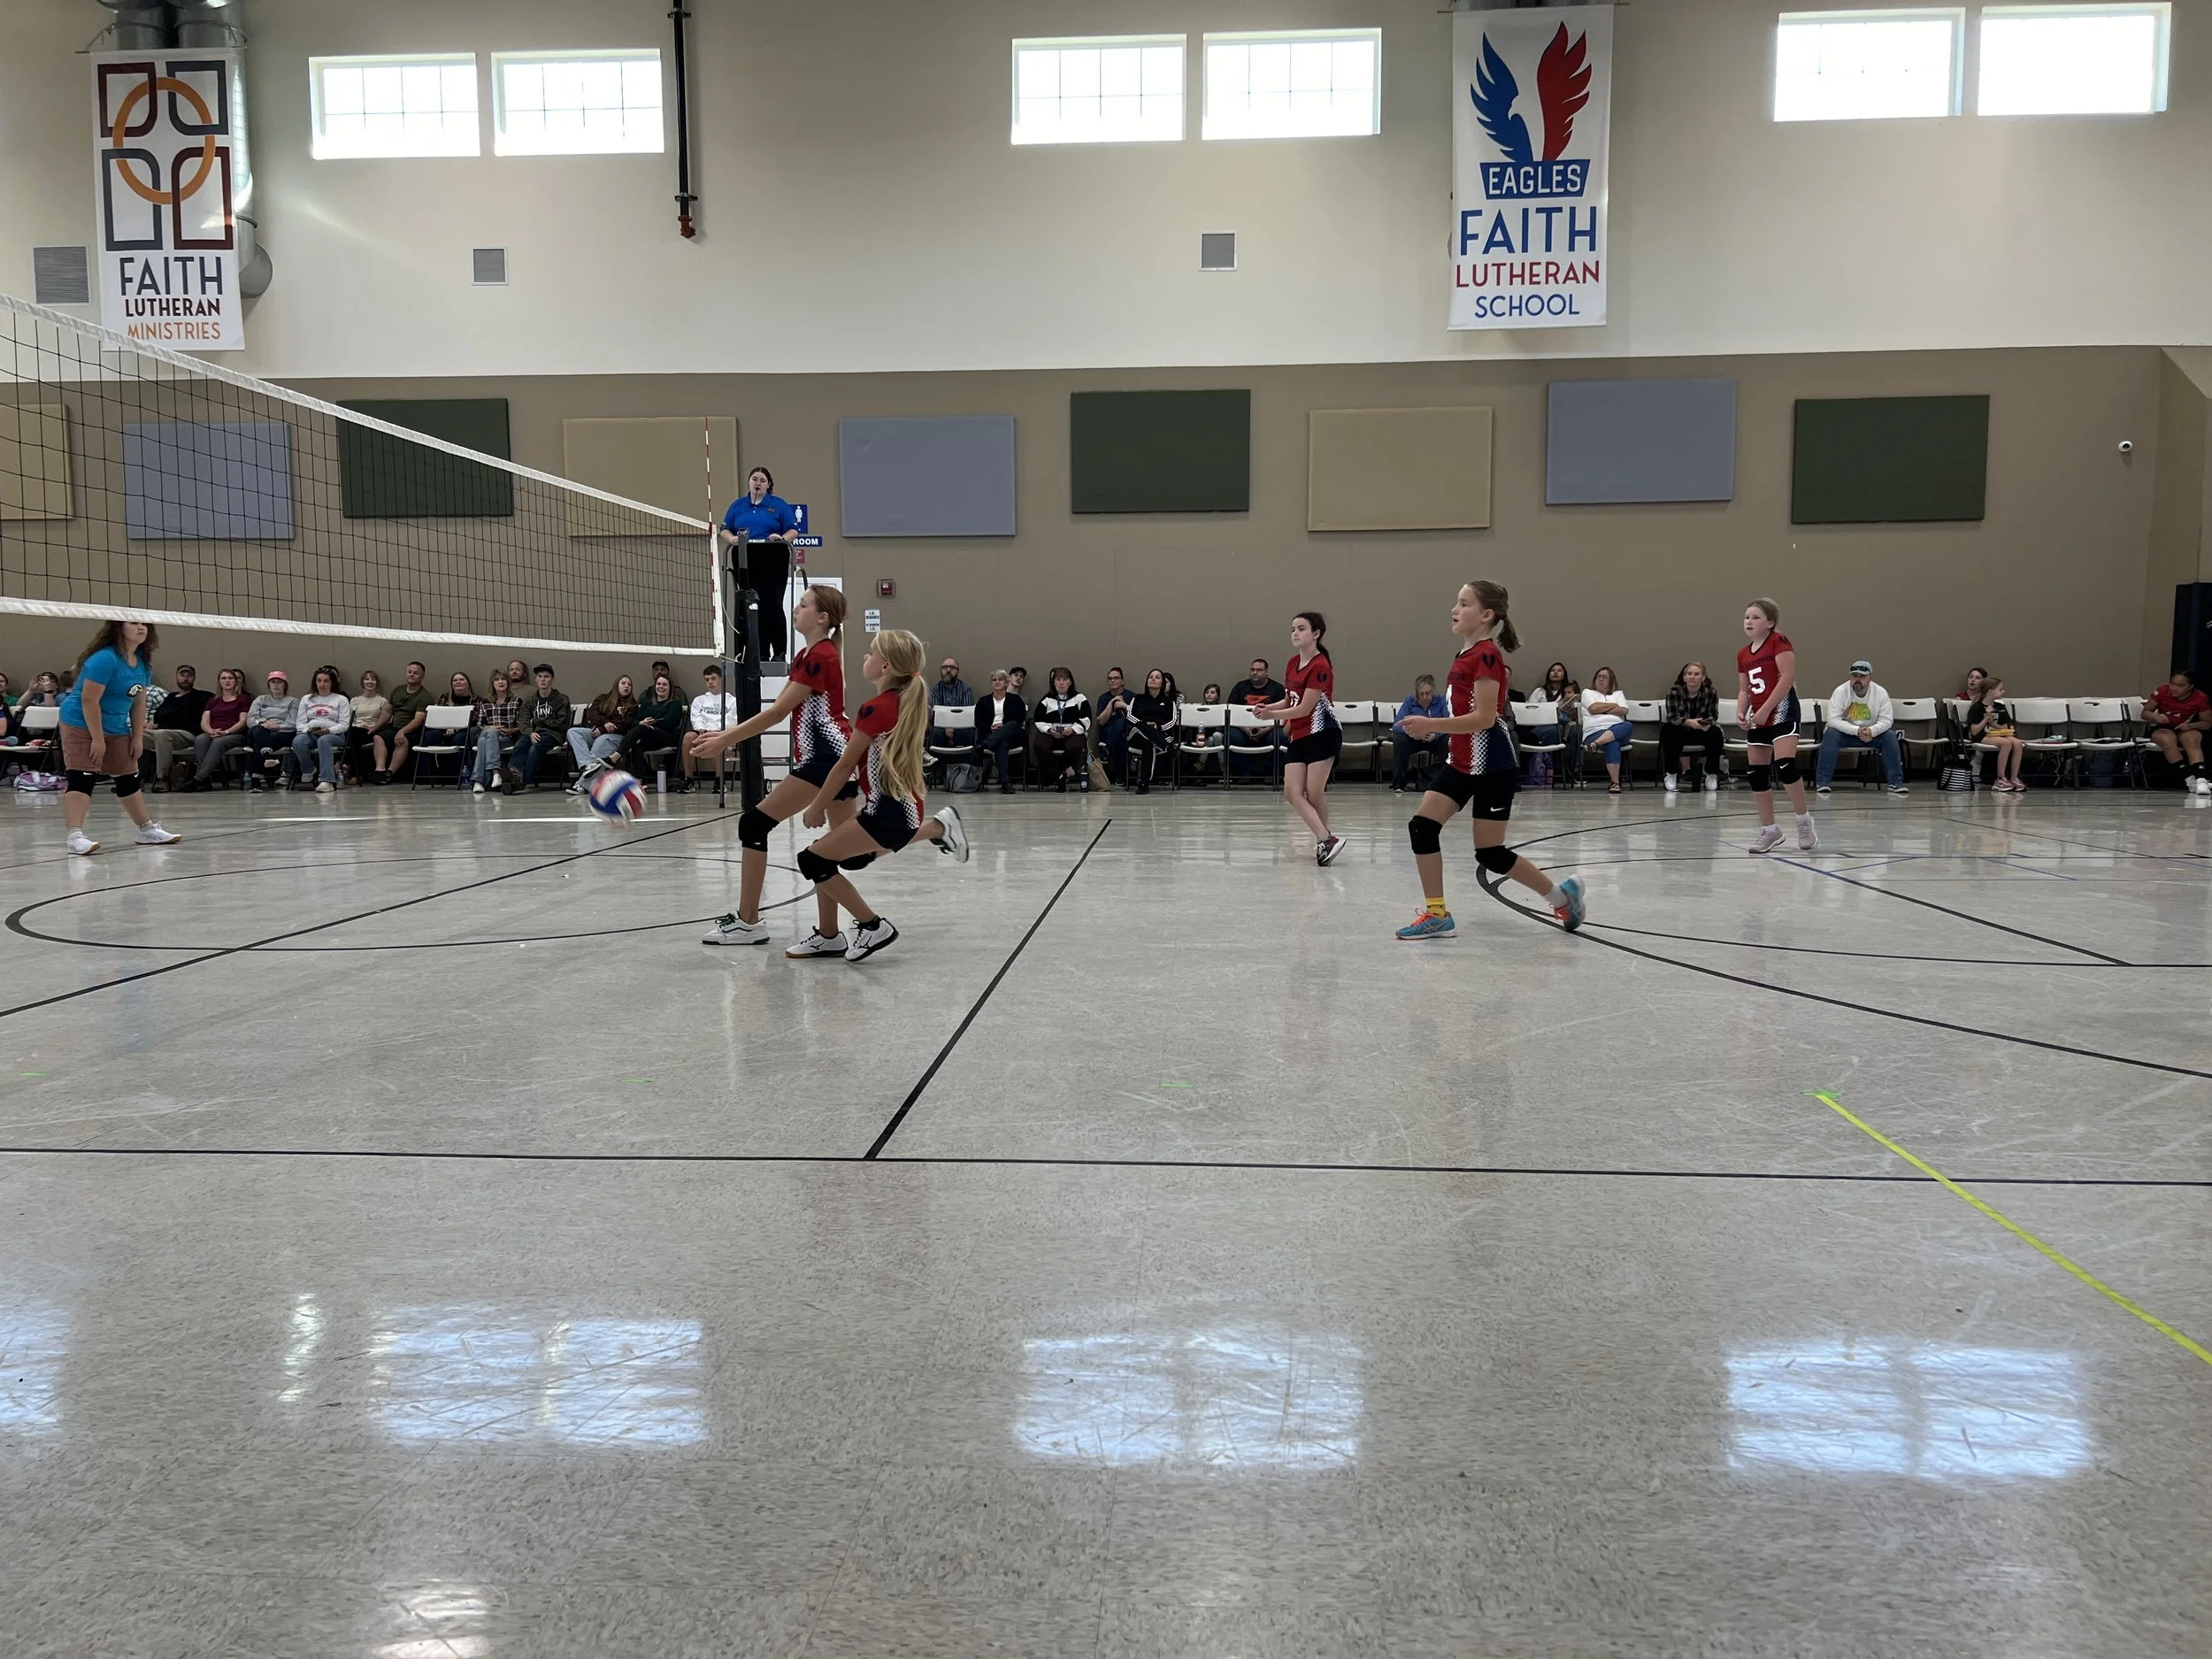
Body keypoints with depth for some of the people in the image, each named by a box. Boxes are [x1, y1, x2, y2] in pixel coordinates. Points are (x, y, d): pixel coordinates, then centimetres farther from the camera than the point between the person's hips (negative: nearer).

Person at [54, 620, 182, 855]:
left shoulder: (144, 661, 3)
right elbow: (89, 700, -24)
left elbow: (139, 702, 9)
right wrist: (97, 739, -23)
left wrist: (138, 738, 5)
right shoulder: (104, 659, -23)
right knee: (83, 779, -16)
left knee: (129, 780, 16)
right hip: (81, 724, -8)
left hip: (117, 729, 9)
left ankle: (147, 830, 26)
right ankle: (75, 836, -20)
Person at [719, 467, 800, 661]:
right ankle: (761, 653, 10)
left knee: (773, 606, -7)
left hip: (773, 563, -3)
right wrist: (731, 539, -10)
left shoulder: (779, 505, 5)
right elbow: (725, 530, 12)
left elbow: (793, 530, -1)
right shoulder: (737, 505, 15)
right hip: (747, 564, 3)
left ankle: (779, 653, -1)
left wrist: (782, 538, -21)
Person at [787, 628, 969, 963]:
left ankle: (873, 926, -3)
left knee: (812, 860, -6)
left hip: (889, 811, -9)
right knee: (847, 857, 28)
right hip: (905, 807, 9)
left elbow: (845, 764, -9)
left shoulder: (875, 709, -14)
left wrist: (817, 808, 2)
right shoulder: (909, 704, 11)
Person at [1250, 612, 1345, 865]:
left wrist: (1272, 715, -9)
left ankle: (1323, 840, 6)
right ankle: (1326, 839, -7)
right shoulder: (1292, 663, 11)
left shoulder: (1320, 666, -14)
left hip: (1322, 733, -8)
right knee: (1292, 792, -6)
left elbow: (1304, 708, -16)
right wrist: (1268, 707, 0)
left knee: (1314, 793, -8)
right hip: (1299, 736, 8)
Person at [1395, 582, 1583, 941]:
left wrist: (1430, 724, -24)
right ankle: (1436, 915, 5)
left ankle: (1561, 894, 20)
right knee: (1421, 826, -2)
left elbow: (1485, 717, -23)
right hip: (1461, 762, 9)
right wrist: (1434, 727, 11)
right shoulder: (1466, 655, 10)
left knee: (1490, 854, -1)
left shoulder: (1487, 655, -17)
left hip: (1492, 766, -9)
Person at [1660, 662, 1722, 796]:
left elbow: (1713, 716, -8)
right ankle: (1671, 775, -17)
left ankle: (1712, 776, -10)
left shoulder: (1711, 693, -10)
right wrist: (1689, 722, -40)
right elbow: (1672, 716, -20)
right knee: (1668, 731, -32)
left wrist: (1707, 723, -34)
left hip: (1702, 732, 1)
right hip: (1681, 733, -1)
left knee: (1715, 734, -28)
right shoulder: (1674, 692, -14)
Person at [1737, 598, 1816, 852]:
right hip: (1757, 717, 8)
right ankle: (1769, 831, 15)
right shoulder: (1743, 654, 13)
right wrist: (1740, 713, 0)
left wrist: (1765, 709, -19)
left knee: (1785, 765, -22)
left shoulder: (1779, 641, -7)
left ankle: (1804, 822, -6)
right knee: (1756, 774, 5)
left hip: (1781, 710, -8)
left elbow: (1788, 676, -16)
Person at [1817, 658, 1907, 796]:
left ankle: (1896, 783, -14)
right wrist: (1856, 731, -34)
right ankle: (1822, 782, -31)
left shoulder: (1881, 693, -10)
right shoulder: (1841, 691, -16)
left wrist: (1872, 731, -32)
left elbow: (1887, 720, -10)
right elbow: (1833, 719, -22)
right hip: (1844, 733, -2)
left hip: (1871, 733, 2)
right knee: (1830, 734, -32)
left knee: (1890, 736, -22)